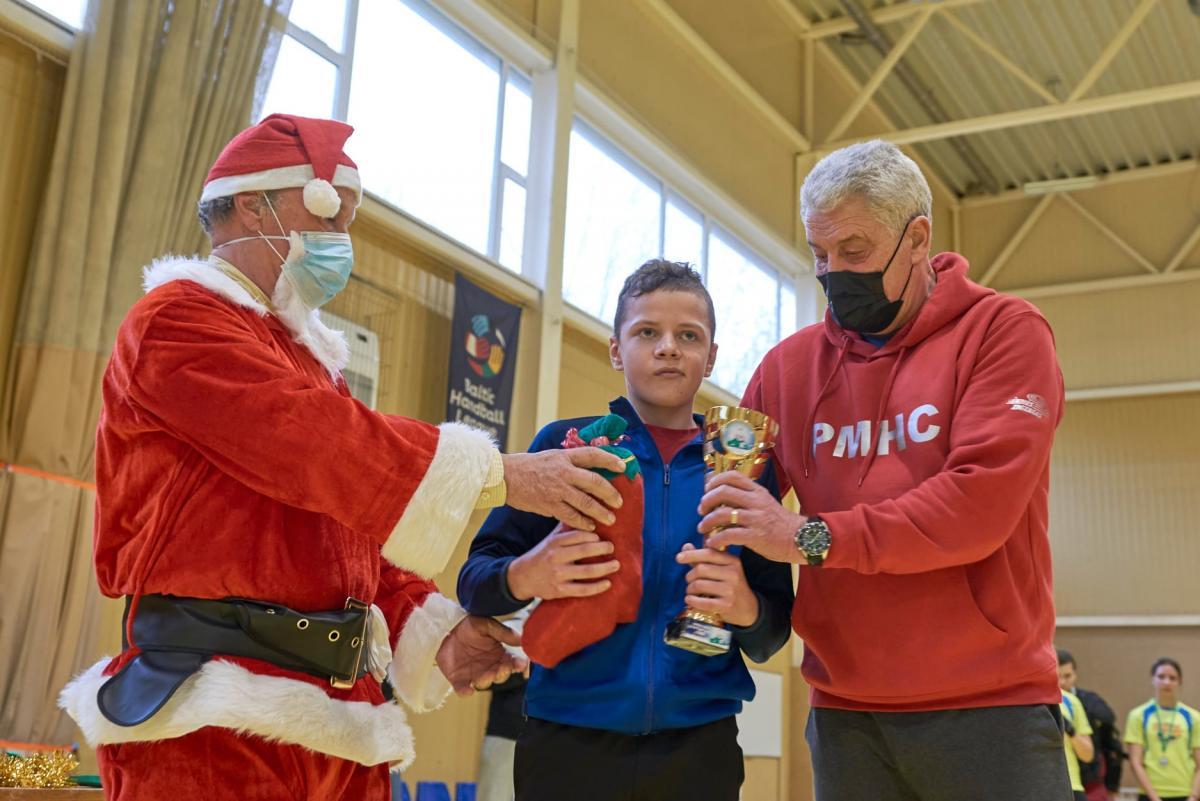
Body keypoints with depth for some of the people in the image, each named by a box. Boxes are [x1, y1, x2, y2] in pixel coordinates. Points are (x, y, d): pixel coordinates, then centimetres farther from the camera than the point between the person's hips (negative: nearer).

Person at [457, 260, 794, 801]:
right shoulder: (566, 444, -1)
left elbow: (771, 635, 6)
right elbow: (474, 579, -2)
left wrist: (745, 608, -16)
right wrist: (526, 576, -23)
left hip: (700, 749, 2)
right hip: (568, 742, -1)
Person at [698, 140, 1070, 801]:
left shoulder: (1003, 331, -3)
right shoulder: (789, 364, 8)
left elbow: (985, 501, -15)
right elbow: (727, 497, 11)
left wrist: (813, 537, -17)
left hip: (990, 704, -3)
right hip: (844, 715, 4)